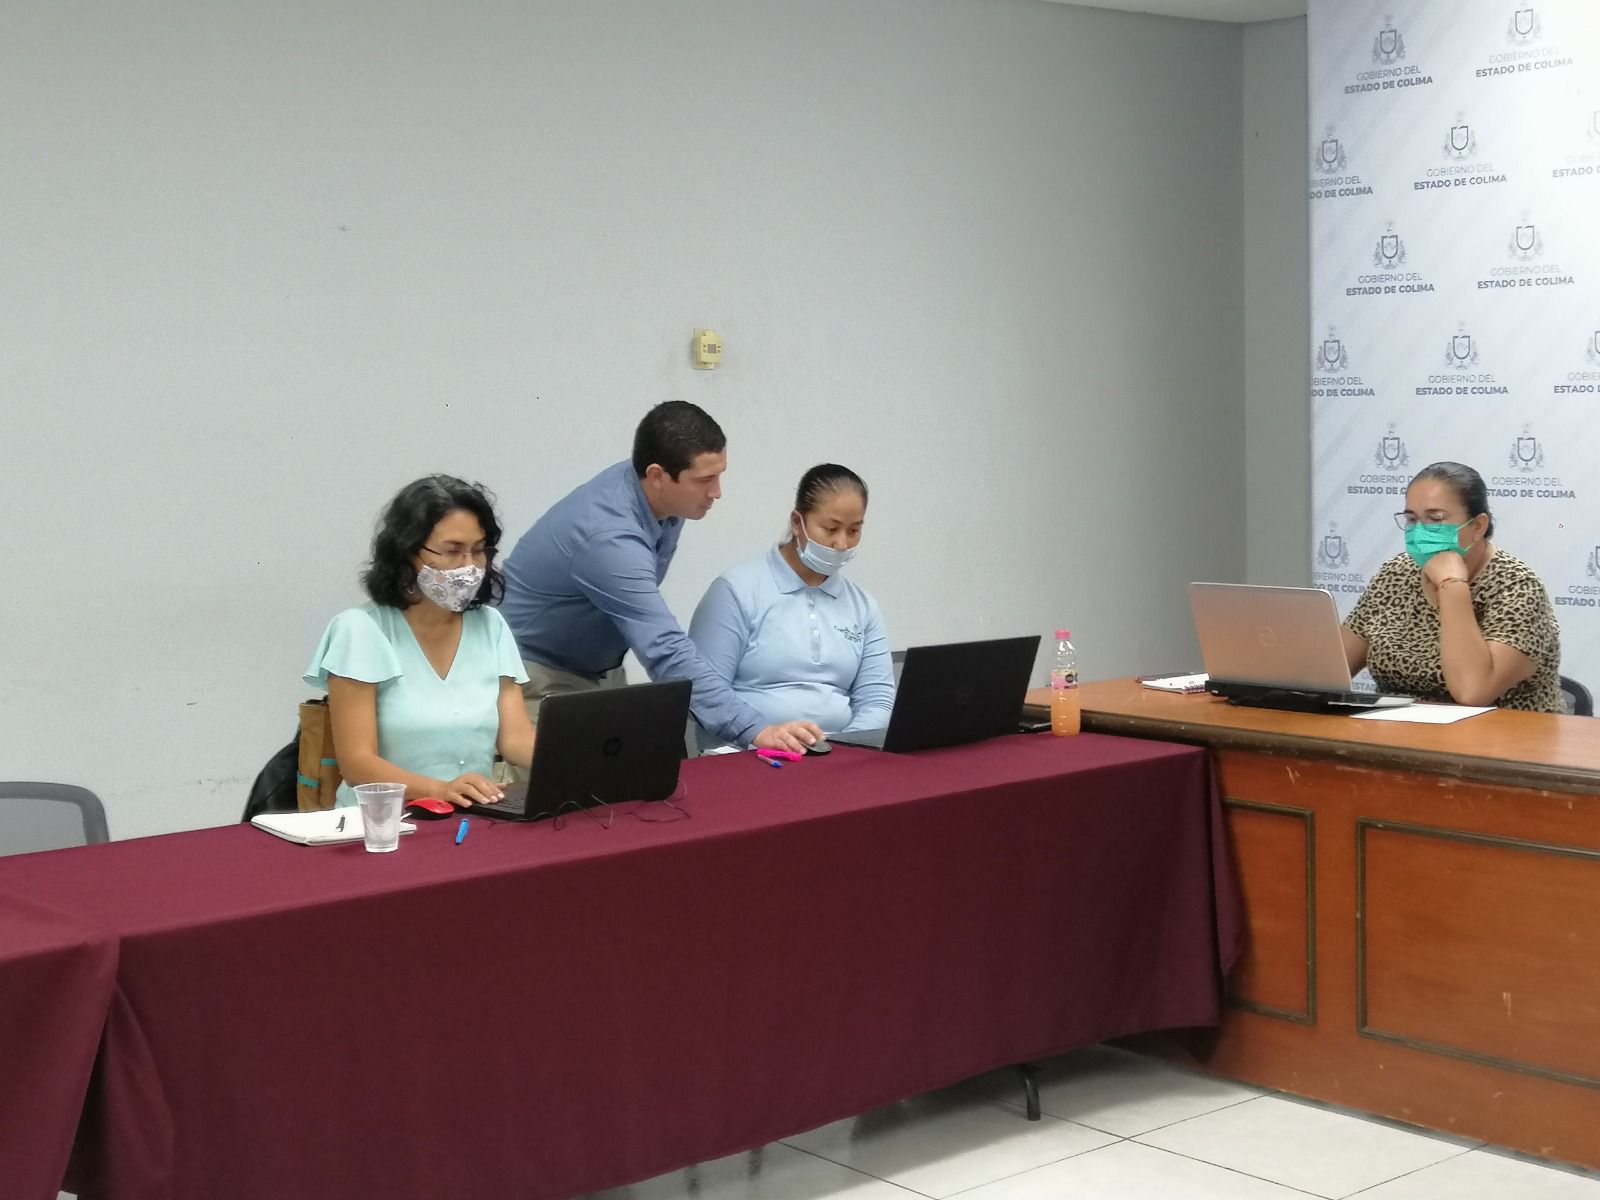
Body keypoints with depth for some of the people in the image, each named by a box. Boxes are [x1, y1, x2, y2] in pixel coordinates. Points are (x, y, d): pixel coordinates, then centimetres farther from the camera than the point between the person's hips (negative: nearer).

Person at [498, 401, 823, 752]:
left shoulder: (664, 498, -8)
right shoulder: (610, 538, -34)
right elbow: (668, 653, -41)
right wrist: (756, 729, -46)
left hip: (602, 668, 8)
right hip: (543, 676, -8)